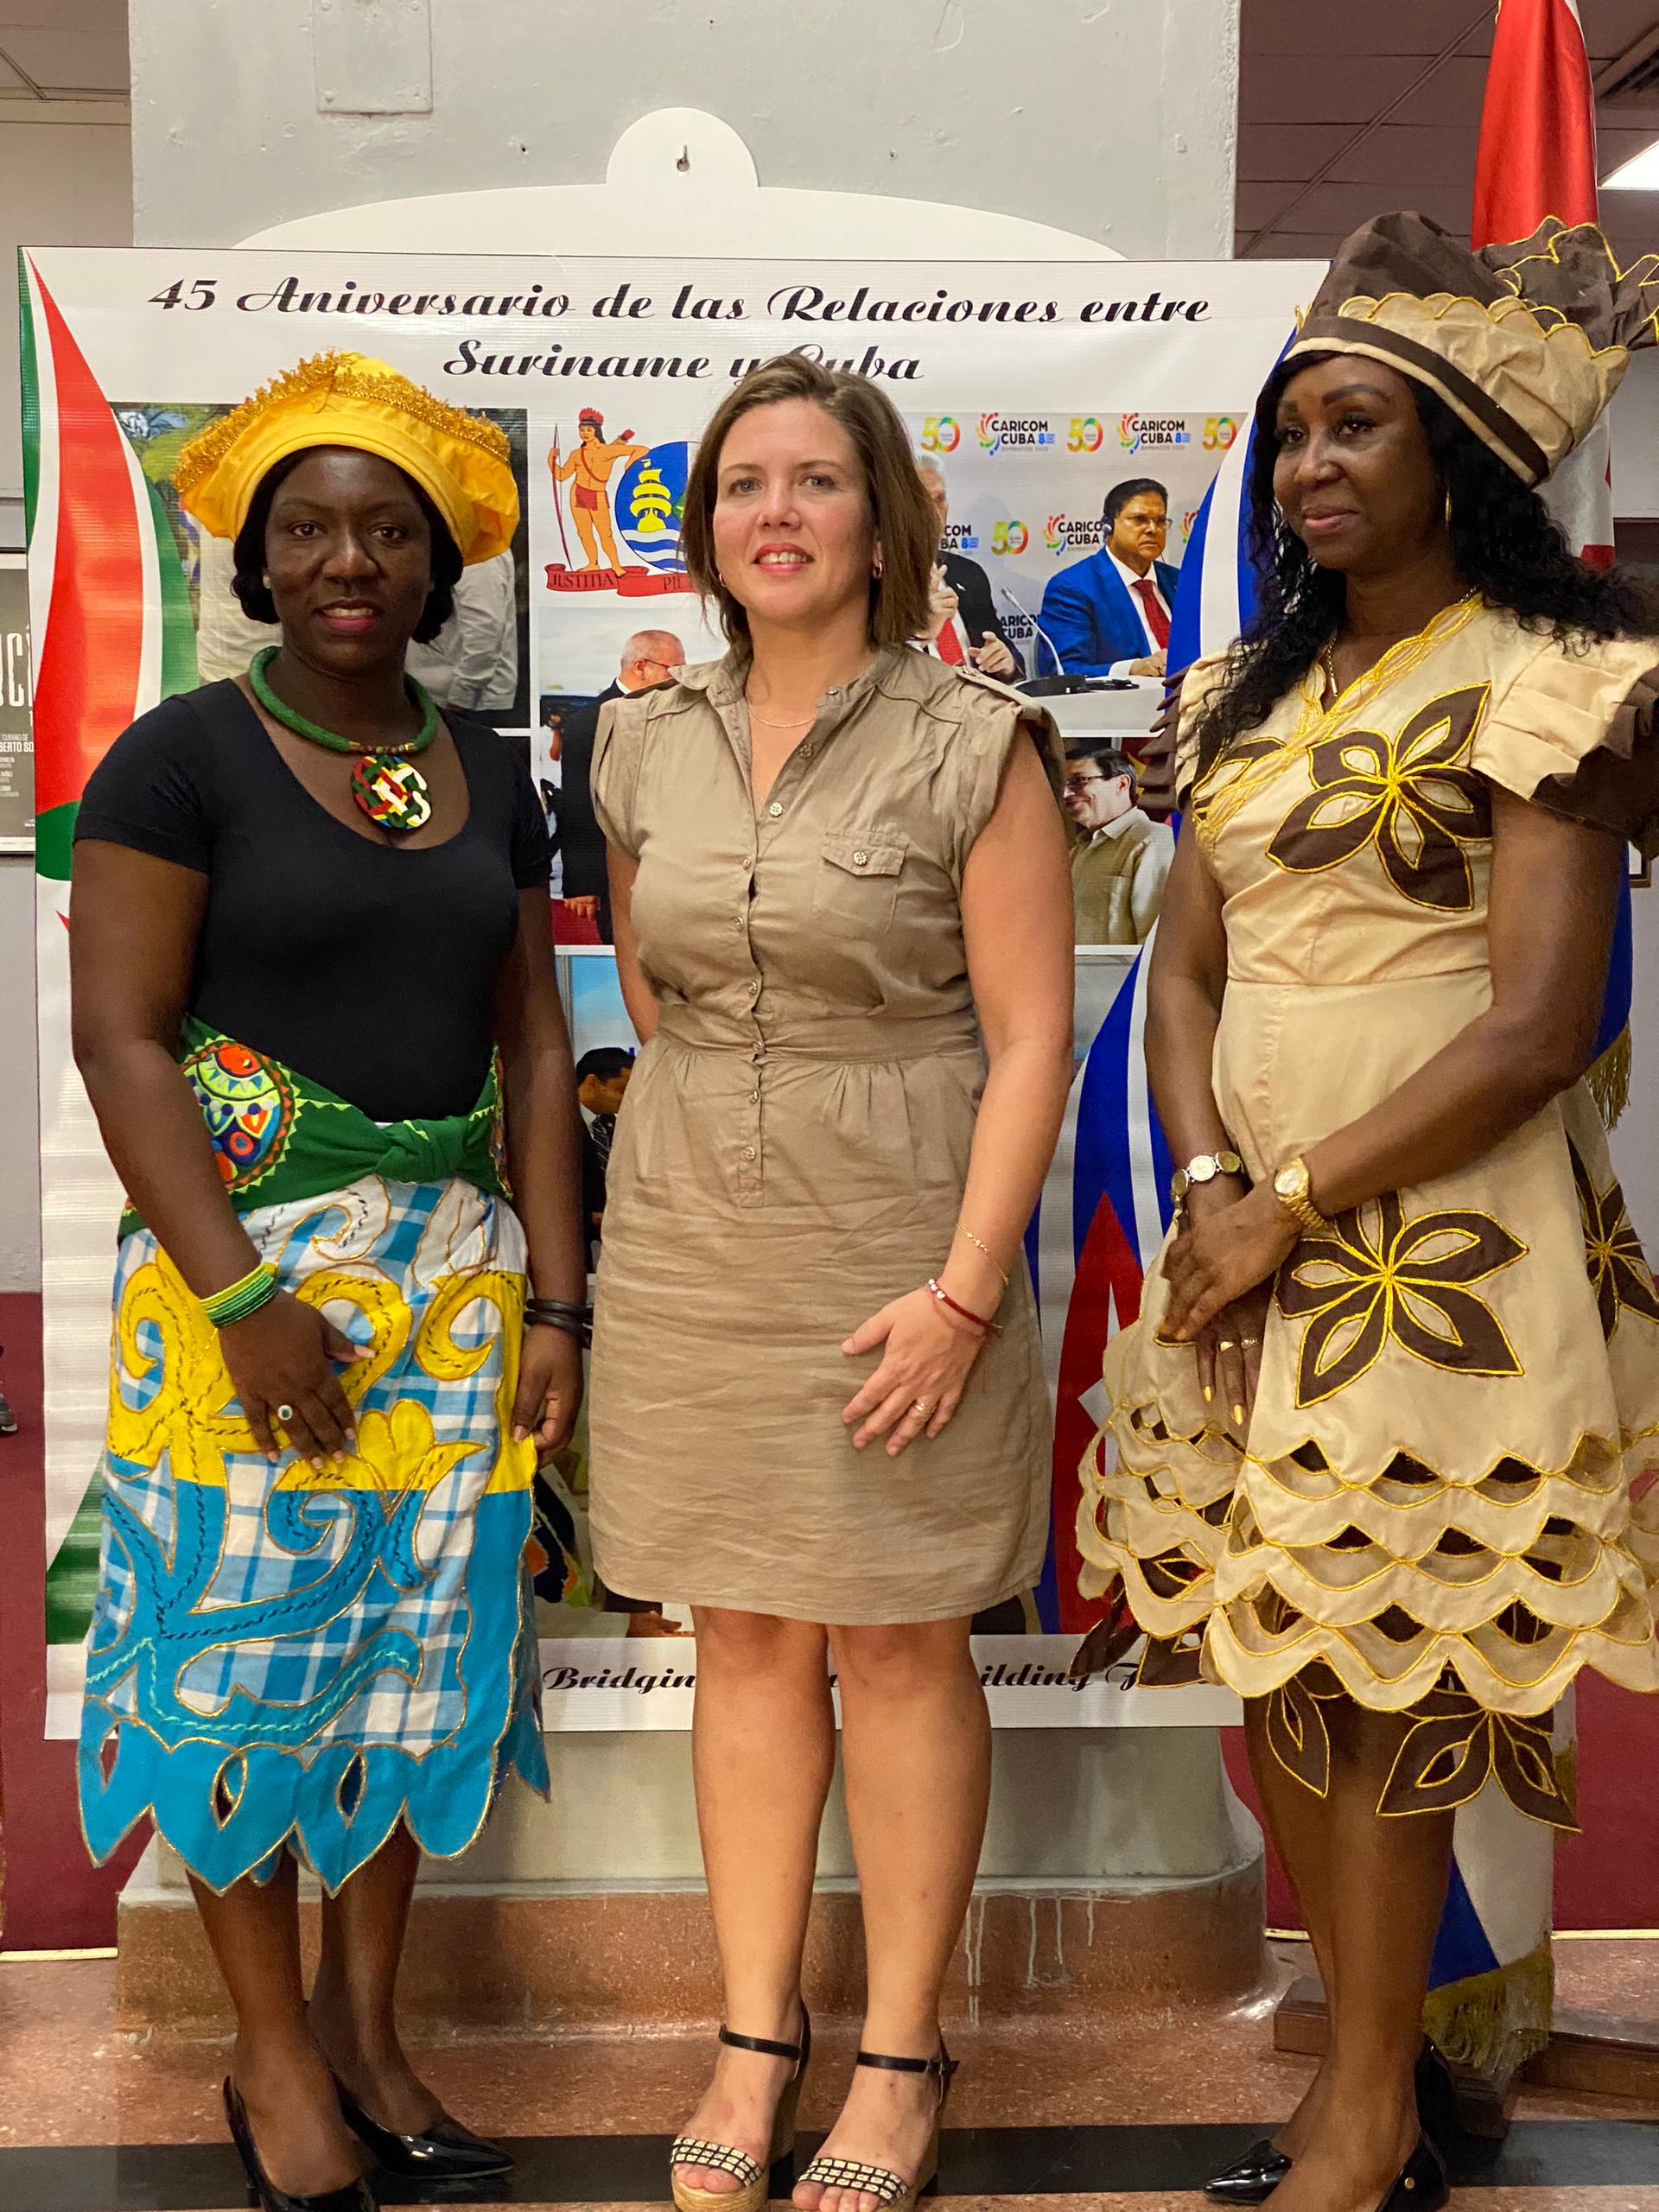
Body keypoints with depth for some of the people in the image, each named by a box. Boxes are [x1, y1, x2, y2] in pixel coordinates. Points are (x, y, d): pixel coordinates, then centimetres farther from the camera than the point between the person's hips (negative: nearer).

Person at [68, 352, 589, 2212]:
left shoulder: (488, 778, 10)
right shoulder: (184, 759, -5)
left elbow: (533, 1043, 9)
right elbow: (119, 1035, -11)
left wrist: (552, 1300, 3)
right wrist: (241, 1296, -18)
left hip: (456, 1270, 5)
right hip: (244, 1266, -4)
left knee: (417, 1643, 10)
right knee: (249, 1647, 3)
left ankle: (364, 2023, 27)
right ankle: (272, 2054, 21)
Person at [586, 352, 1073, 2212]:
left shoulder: (972, 746, -7)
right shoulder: (646, 749, 7)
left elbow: (1031, 1033, -10)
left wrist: (965, 1288, -16)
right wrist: (718, 1117, 13)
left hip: (902, 1252, -4)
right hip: (688, 1246, 4)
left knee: (897, 1645, 6)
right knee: (743, 1639, 11)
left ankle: (901, 2058, 22)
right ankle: (755, 2036, 25)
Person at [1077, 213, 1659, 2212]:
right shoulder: (1258, 691, 14)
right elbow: (1182, 971, 10)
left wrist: (1292, 1204, -15)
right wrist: (1208, 1189, -7)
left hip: (1441, 1262, -7)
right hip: (1254, 1250, 7)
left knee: (1379, 1692, 1)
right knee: (1268, 1674, 11)